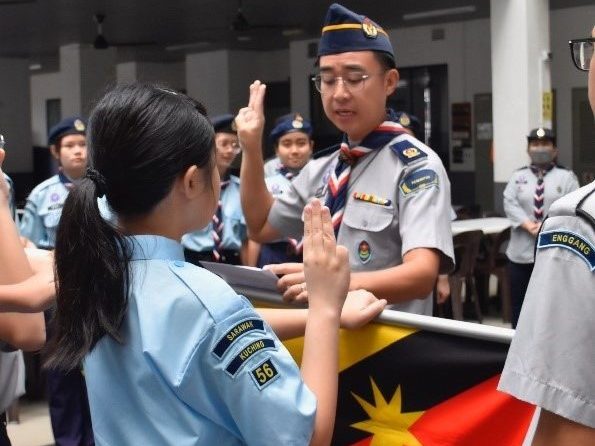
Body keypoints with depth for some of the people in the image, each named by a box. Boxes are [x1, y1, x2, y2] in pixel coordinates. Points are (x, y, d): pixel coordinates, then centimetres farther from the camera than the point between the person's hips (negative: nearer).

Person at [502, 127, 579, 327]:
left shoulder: (567, 176, 4)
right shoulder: (517, 176, 10)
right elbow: (510, 204, -3)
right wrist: (530, 226, -17)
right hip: (522, 253, 2)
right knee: (519, 305, 8)